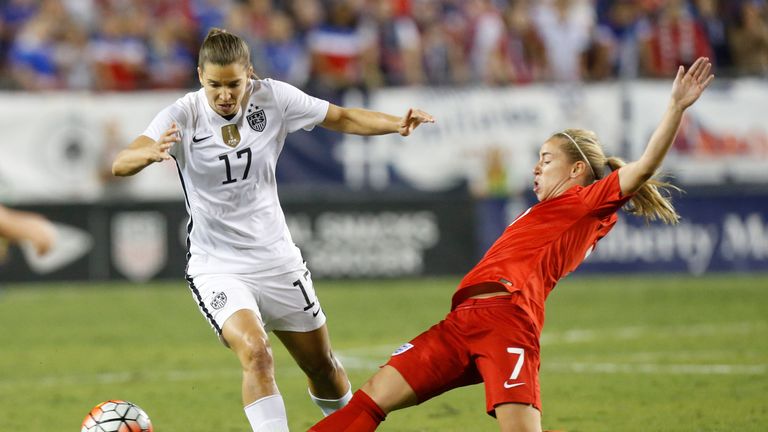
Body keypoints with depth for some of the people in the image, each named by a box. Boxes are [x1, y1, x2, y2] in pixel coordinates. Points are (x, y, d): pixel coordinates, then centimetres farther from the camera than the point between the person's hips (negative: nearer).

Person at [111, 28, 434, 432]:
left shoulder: (274, 98, -10)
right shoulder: (183, 115, -18)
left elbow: (343, 118, 0)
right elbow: (120, 164, -30)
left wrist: (396, 124, -18)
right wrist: (151, 153, -53)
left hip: (277, 259, 3)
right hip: (217, 268, -3)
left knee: (323, 368, 14)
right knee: (256, 354, -28)